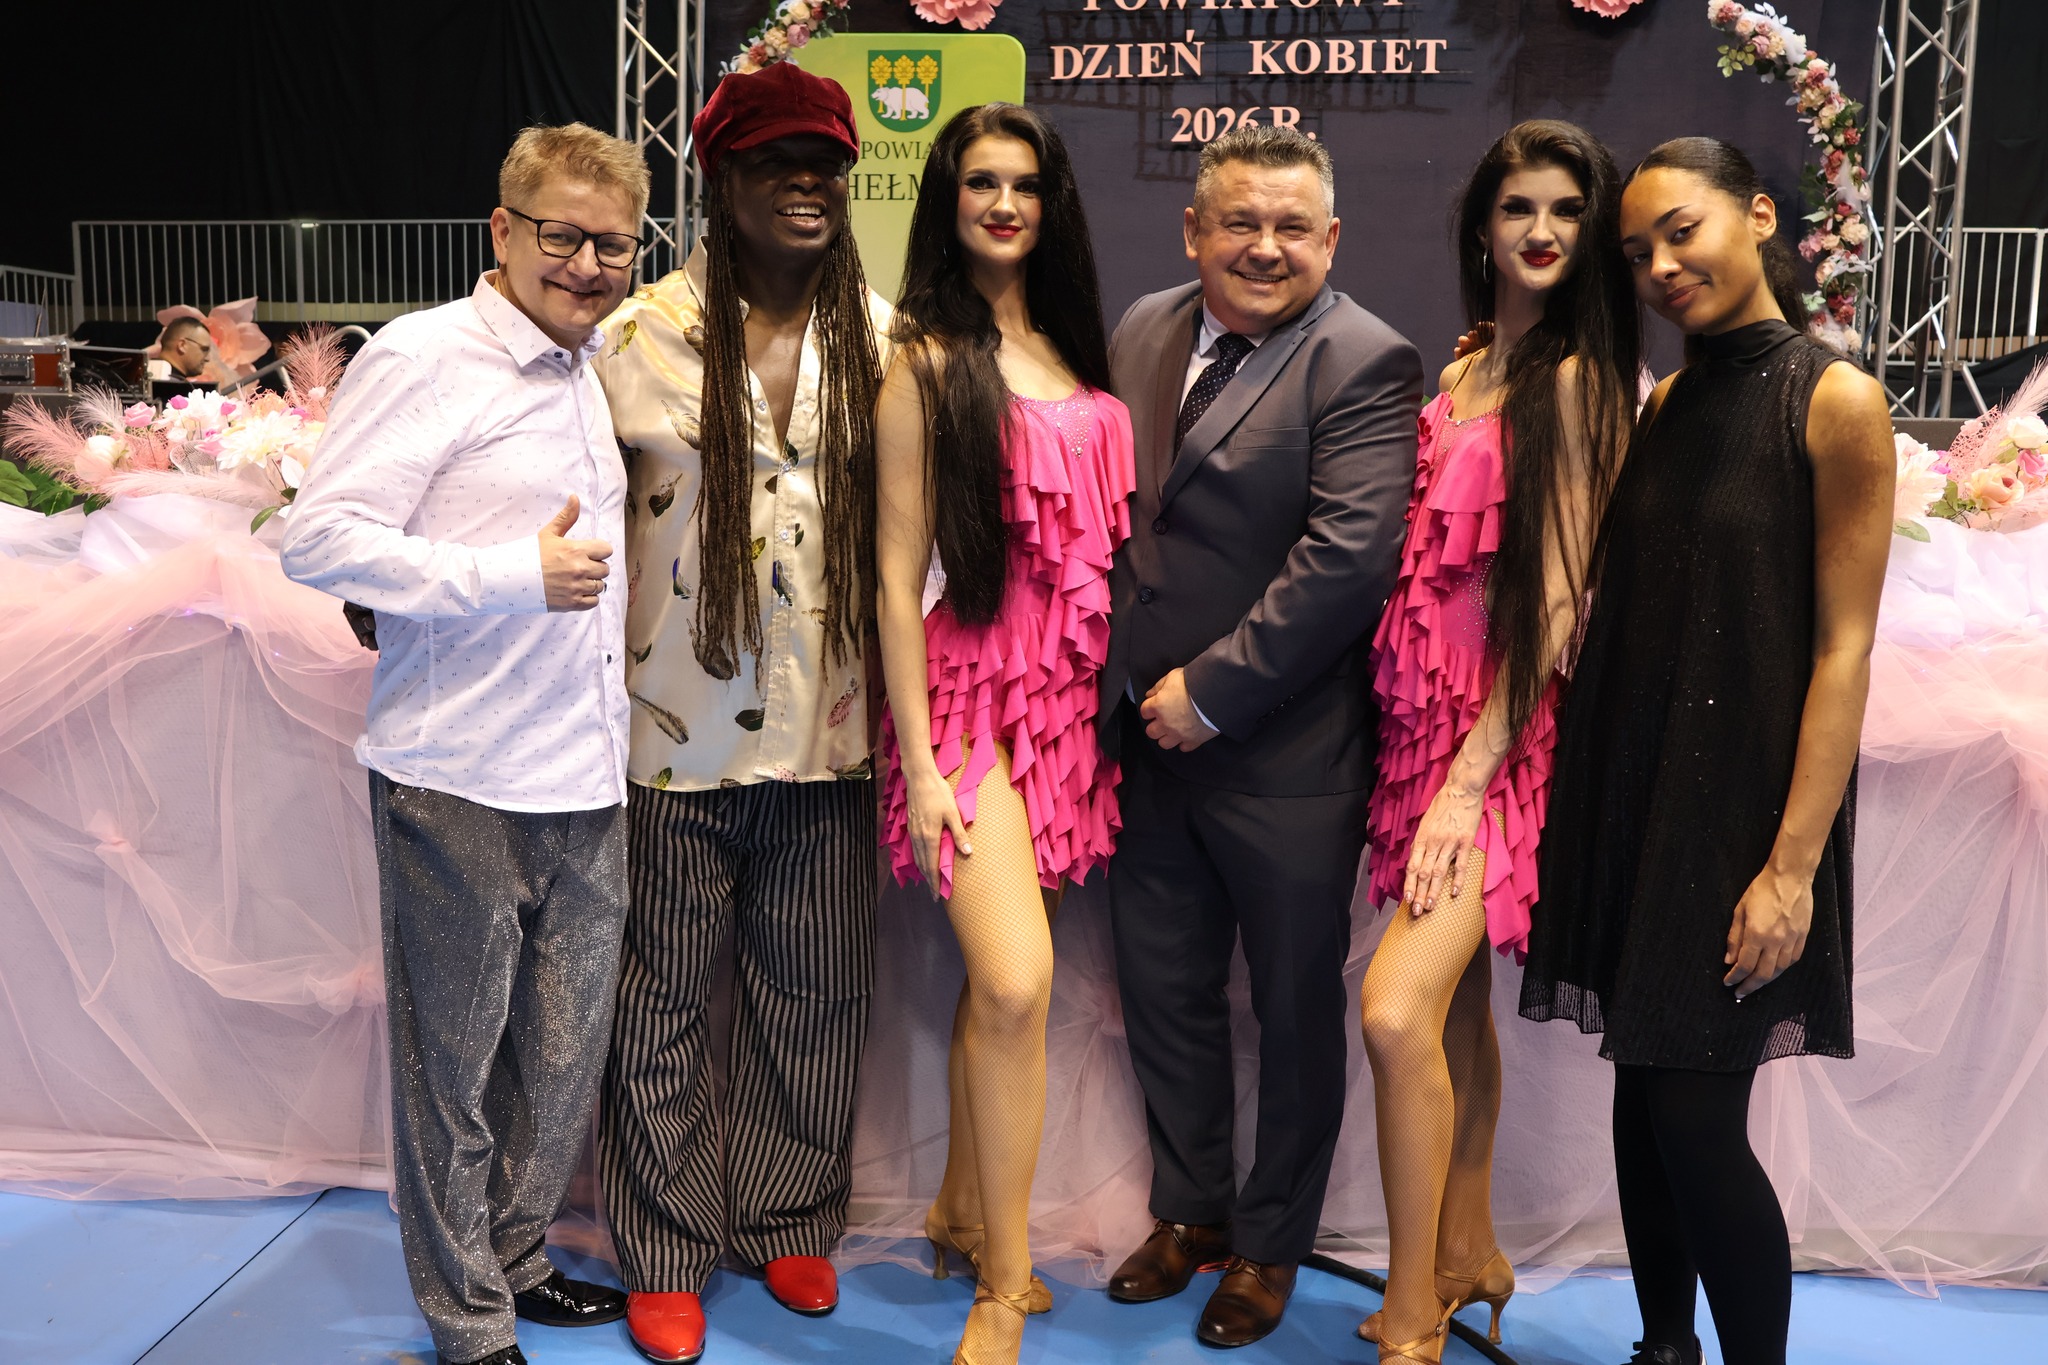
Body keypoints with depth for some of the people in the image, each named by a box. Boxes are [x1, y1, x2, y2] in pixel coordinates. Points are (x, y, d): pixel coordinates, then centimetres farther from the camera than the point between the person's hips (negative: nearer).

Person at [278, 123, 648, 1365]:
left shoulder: (588, 371, 16)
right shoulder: (425, 358, -9)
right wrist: (517, 577, -22)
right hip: (461, 783, -7)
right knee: (455, 1061, 7)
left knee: (565, 1052, 15)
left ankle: (516, 1258, 35)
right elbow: (321, 536, -17)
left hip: (585, 779, 7)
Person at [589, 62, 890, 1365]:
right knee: (669, 996, 9)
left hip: (831, 728, 2)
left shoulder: (882, 337, 5)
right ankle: (668, 1251, 27)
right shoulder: (644, 334, -3)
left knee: (818, 992, 12)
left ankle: (793, 1219, 33)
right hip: (681, 730, -2)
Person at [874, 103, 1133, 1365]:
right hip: (975, 685, -5)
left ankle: (962, 1210, 30)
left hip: (1070, 689, 5)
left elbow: (1107, 534, 14)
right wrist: (918, 760, -11)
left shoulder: (1072, 353, 12)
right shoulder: (929, 360, -3)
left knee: (997, 977, 12)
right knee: (1018, 982, -15)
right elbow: (898, 570, -7)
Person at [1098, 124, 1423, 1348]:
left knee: (1295, 1010, 12)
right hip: (1150, 737, 6)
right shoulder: (1142, 331, 8)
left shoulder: (1366, 364, -13)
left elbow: (1350, 555, -22)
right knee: (1164, 990, 18)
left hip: (1286, 753, -6)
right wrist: (1124, 682, 4)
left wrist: (1212, 690, -19)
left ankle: (1270, 1245, 33)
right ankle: (1190, 1209, 40)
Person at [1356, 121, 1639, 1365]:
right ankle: (1470, 1254, 32)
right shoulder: (1464, 368, 14)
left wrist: (1471, 778, -16)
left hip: (1506, 729, -7)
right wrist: (1435, 763, 5)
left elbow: (1559, 596, -13)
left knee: (1398, 1008, -15)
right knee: (1458, 1001, 15)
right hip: (1425, 711, 7)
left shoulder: (1575, 376, -9)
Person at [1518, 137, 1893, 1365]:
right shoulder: (1664, 406, 10)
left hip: (1742, 798, -5)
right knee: (1642, 1096, 12)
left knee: (1696, 1119, -5)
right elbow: (1624, 612, 11)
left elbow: (1843, 647, -11)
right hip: (1631, 790, 6)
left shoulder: (1835, 403, -7)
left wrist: (1794, 862, -16)